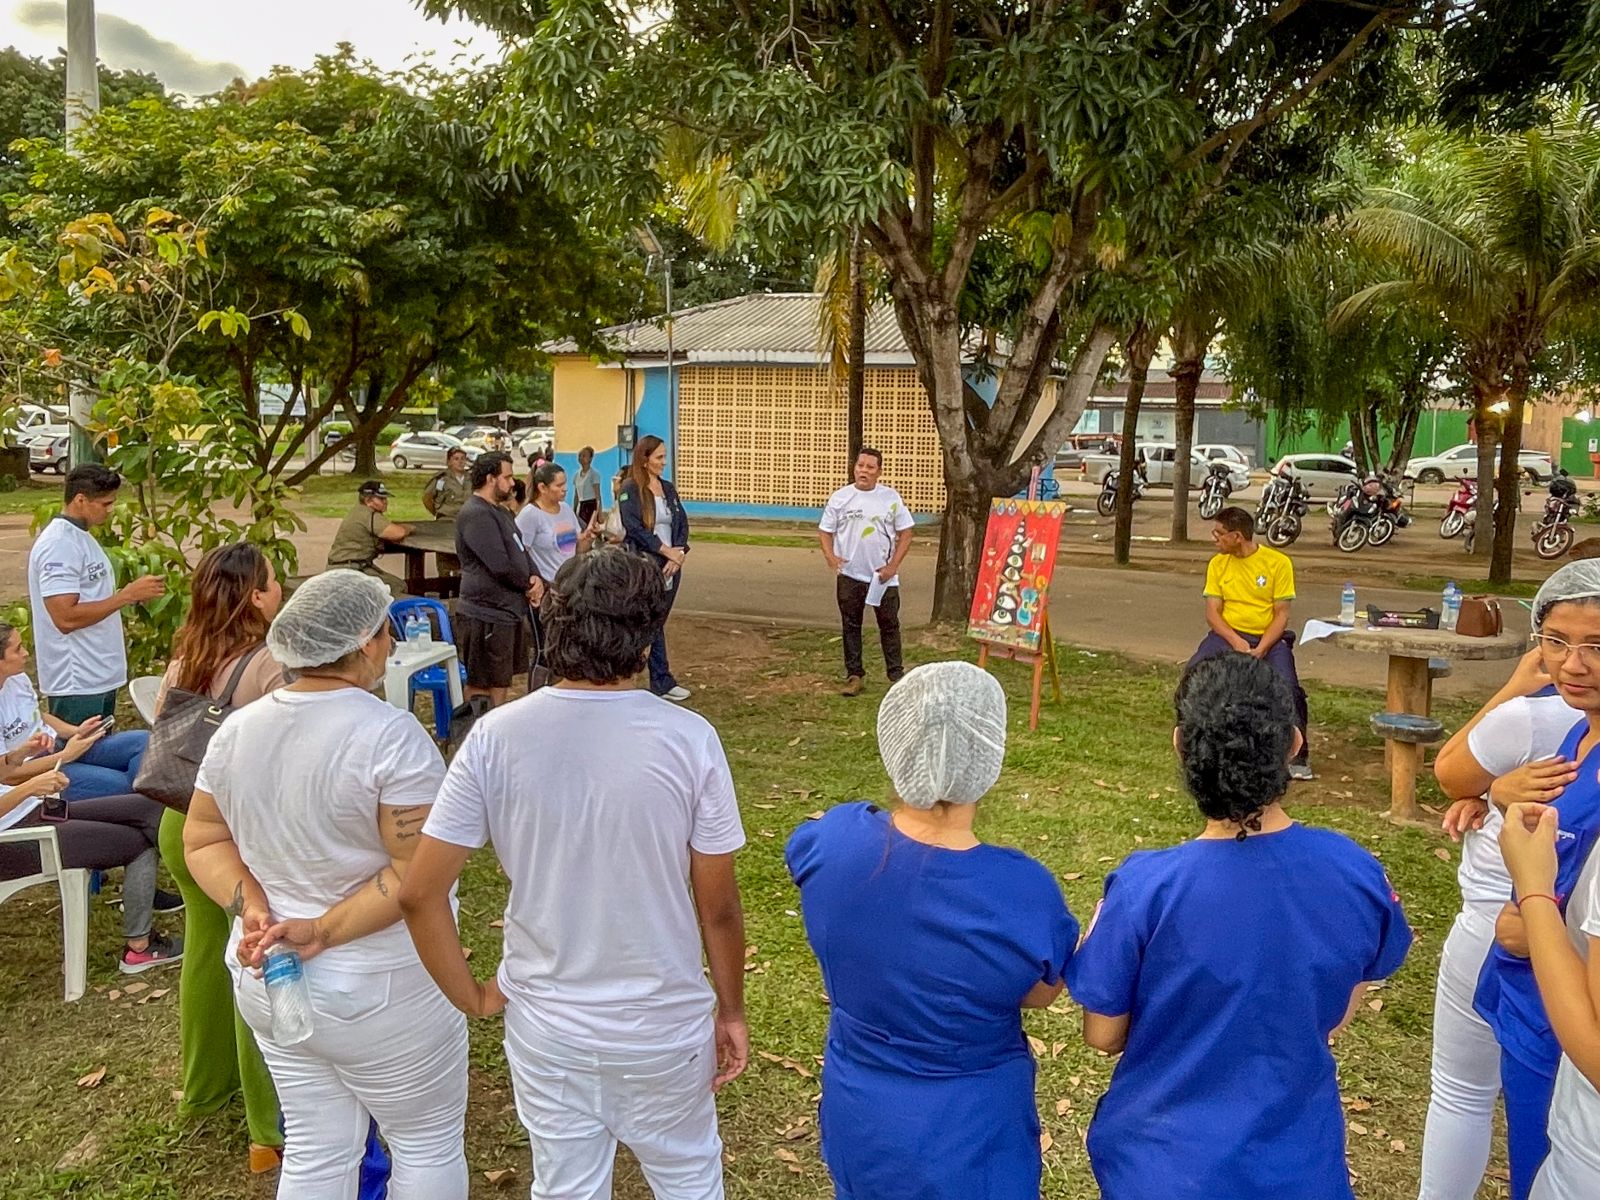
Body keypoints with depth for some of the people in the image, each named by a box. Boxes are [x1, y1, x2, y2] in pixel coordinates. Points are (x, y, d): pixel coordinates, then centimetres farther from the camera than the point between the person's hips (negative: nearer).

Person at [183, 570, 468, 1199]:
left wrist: (253, 908, -7)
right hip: (377, 989, -6)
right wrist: (324, 930, -18)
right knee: (428, 1143, 15)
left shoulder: (237, 729, 0)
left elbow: (203, 840, 6)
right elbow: (419, 872, -24)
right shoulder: (389, 735, -21)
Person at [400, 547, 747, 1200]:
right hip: (665, 1024, -1)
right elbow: (718, 908, -11)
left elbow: (419, 893, -13)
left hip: (545, 1027, 2)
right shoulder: (688, 739, -19)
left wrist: (472, 997, 1)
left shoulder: (496, 736, -15)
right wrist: (731, 1010, 4)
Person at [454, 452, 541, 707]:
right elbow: (500, 566, -23)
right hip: (487, 616, -11)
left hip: (509, 610, 11)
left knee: (502, 681, 19)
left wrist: (536, 579, -2)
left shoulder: (500, 511, 17)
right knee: (483, 686, -4)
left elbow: (521, 550, 19)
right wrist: (528, 586, -7)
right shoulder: (475, 514, -17)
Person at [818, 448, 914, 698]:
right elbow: (825, 531, 4)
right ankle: (854, 675, 17)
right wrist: (830, 556, -14)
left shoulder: (891, 497, -1)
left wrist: (893, 565, -8)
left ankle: (896, 675, 17)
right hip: (849, 575, 1)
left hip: (884, 575, 0)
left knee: (889, 625, 7)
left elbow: (905, 532, 1)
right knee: (851, 626, 8)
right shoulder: (840, 497, 0)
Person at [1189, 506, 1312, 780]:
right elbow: (1212, 613, 0)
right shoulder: (1217, 564, 5)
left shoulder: (1278, 562, -4)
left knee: (1287, 686, -28)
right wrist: (1236, 643, -18)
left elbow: (1281, 615, -5)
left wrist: (1260, 649, -19)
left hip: (1268, 637, -2)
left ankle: (1297, 754, -9)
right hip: (1229, 634, 2)